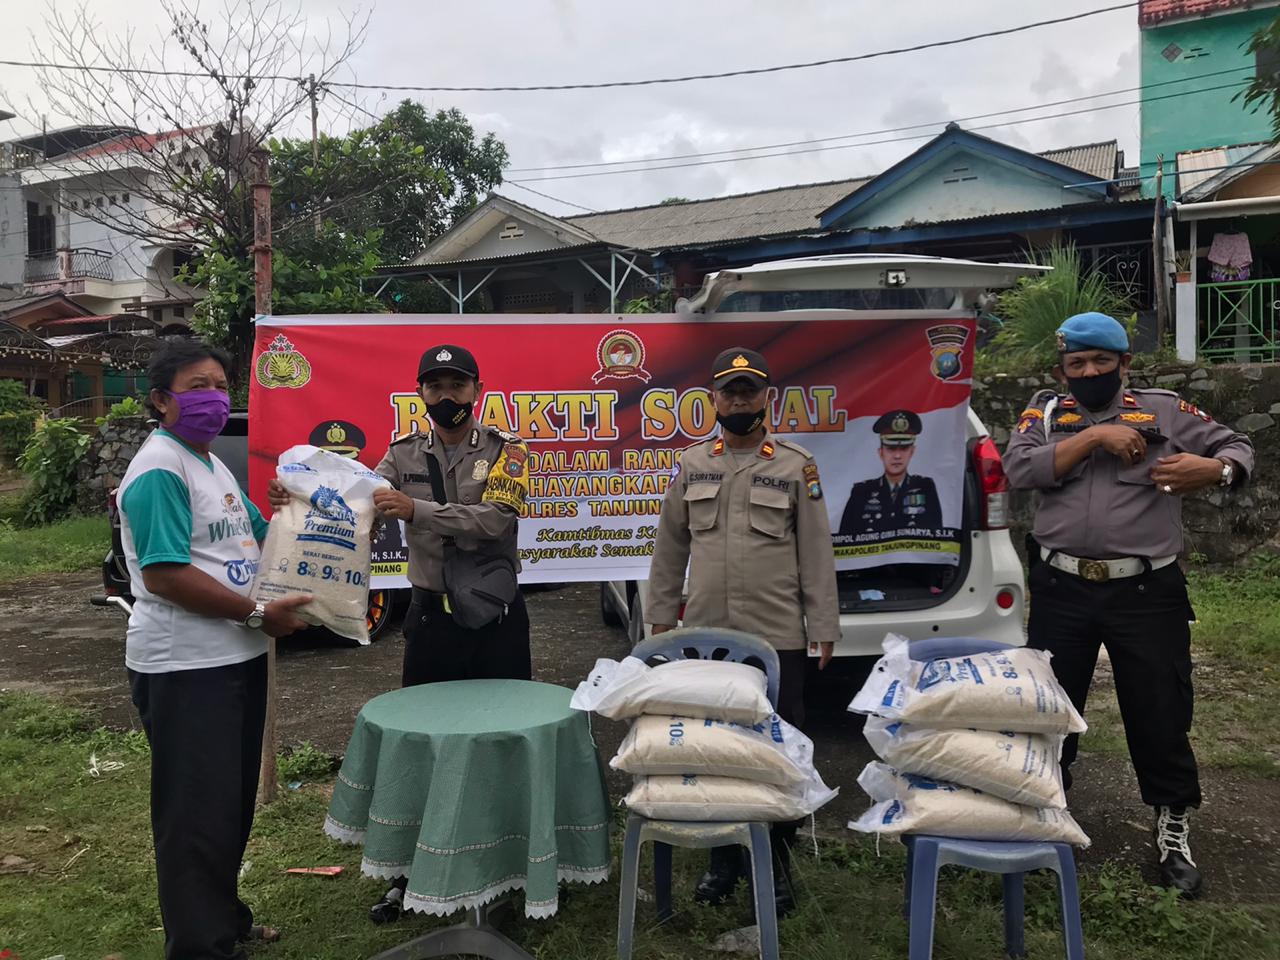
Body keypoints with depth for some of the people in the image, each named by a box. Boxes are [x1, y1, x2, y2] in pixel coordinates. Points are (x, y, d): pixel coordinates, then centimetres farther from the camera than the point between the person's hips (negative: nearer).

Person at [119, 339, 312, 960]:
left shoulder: (212, 464, 14)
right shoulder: (159, 469, -16)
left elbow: (259, 535, 25)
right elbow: (164, 575, -24)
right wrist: (258, 613, -21)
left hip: (237, 657, 10)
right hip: (185, 668, -10)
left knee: (233, 800, 20)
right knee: (197, 812, 1)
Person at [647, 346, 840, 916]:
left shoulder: (795, 466, 1)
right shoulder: (692, 465, 9)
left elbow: (816, 552, 1)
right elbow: (670, 546, 12)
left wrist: (823, 628, -3)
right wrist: (662, 615, 9)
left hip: (778, 636, -2)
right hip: (706, 634, 3)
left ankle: (775, 862, 20)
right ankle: (722, 858, 26)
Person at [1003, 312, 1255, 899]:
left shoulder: (1164, 410, 5)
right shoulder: (1045, 412, 6)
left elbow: (1238, 448, 9)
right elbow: (1018, 469, -10)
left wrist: (1213, 469, -14)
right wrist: (1095, 436, -15)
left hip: (1146, 591, -1)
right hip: (1061, 589, 1)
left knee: (1160, 712, 7)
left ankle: (1173, 831, 26)